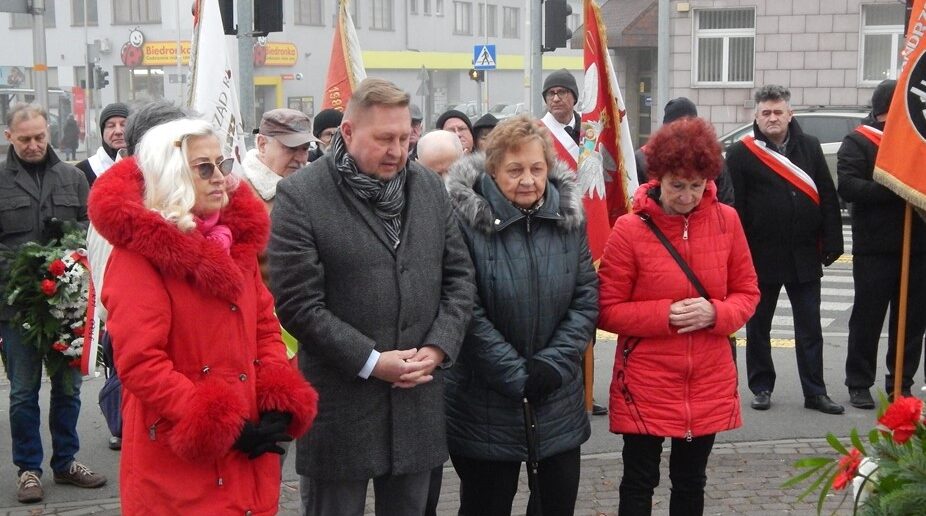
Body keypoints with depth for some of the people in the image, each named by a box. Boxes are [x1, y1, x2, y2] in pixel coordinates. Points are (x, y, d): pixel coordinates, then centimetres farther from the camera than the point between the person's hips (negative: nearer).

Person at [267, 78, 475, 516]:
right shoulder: (300, 196, -10)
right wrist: (370, 361, -16)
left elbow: (459, 274, 10)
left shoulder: (430, 187, 7)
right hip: (340, 408, -4)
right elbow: (297, 303, -13)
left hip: (418, 400, 5)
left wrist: (439, 347, -5)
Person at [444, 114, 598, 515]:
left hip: (558, 401, 4)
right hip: (485, 402, -4)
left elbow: (586, 296, 3)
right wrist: (516, 375, -15)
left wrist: (554, 363, -9)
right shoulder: (465, 218, -14)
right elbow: (467, 310, -15)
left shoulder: (568, 215, 2)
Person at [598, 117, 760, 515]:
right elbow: (607, 311, -8)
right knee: (639, 483, 9)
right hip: (646, 384, -3)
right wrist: (665, 314, -21)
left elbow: (748, 293, 5)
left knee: (691, 482, 18)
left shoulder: (726, 220, -2)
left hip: (709, 383, 3)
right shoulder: (629, 229, -12)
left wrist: (715, 313, -16)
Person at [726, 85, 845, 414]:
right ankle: (761, 387, 22)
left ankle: (815, 392, 13)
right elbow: (733, 208, -6)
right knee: (758, 325, 9)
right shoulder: (741, 154, -3)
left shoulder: (810, 148, 6)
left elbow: (828, 198, 5)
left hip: (805, 256, 2)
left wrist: (831, 244, -2)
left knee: (810, 328, 6)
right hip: (761, 255, -2)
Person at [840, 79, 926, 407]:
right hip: (875, 249, -4)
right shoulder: (858, 143, -1)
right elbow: (847, 187, -14)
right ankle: (859, 385, 12)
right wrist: (894, 189, -22)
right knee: (867, 319, 3)